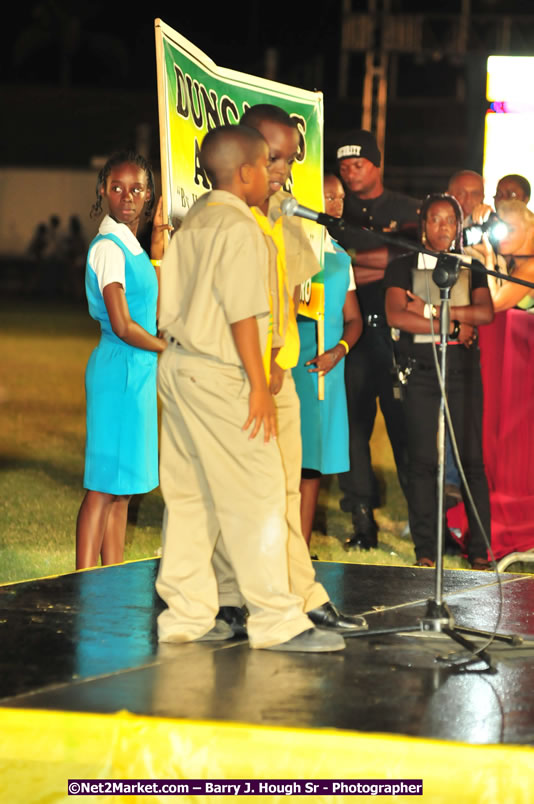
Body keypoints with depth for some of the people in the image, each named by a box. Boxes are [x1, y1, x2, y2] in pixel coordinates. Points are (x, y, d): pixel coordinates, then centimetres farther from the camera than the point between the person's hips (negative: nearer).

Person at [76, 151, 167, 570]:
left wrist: (158, 247, 19)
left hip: (138, 372, 9)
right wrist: (168, 347, -5)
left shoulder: (131, 246, 14)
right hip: (120, 371, -9)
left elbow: (153, 311, 22)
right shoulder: (108, 248, -14)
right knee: (104, 486, -8)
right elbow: (122, 326, -20)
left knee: (122, 487, 11)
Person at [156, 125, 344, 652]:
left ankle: (186, 614, 15)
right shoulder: (239, 228, -14)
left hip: (177, 366, 9)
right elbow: (242, 314, -18)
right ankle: (276, 621, -3)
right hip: (219, 374, -9)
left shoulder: (191, 223, 13)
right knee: (255, 494, -5)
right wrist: (258, 385, -15)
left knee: (188, 494, 12)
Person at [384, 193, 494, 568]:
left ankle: (480, 549, 1)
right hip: (421, 368, -1)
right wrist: (454, 326, -9)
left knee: (472, 459, -3)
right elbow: (396, 315, -7)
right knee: (423, 459, -3)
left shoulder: (471, 268, 14)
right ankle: (425, 549, 3)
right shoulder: (404, 267, 8)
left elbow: (486, 312, -2)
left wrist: (431, 310, -10)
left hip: (463, 367, 1)